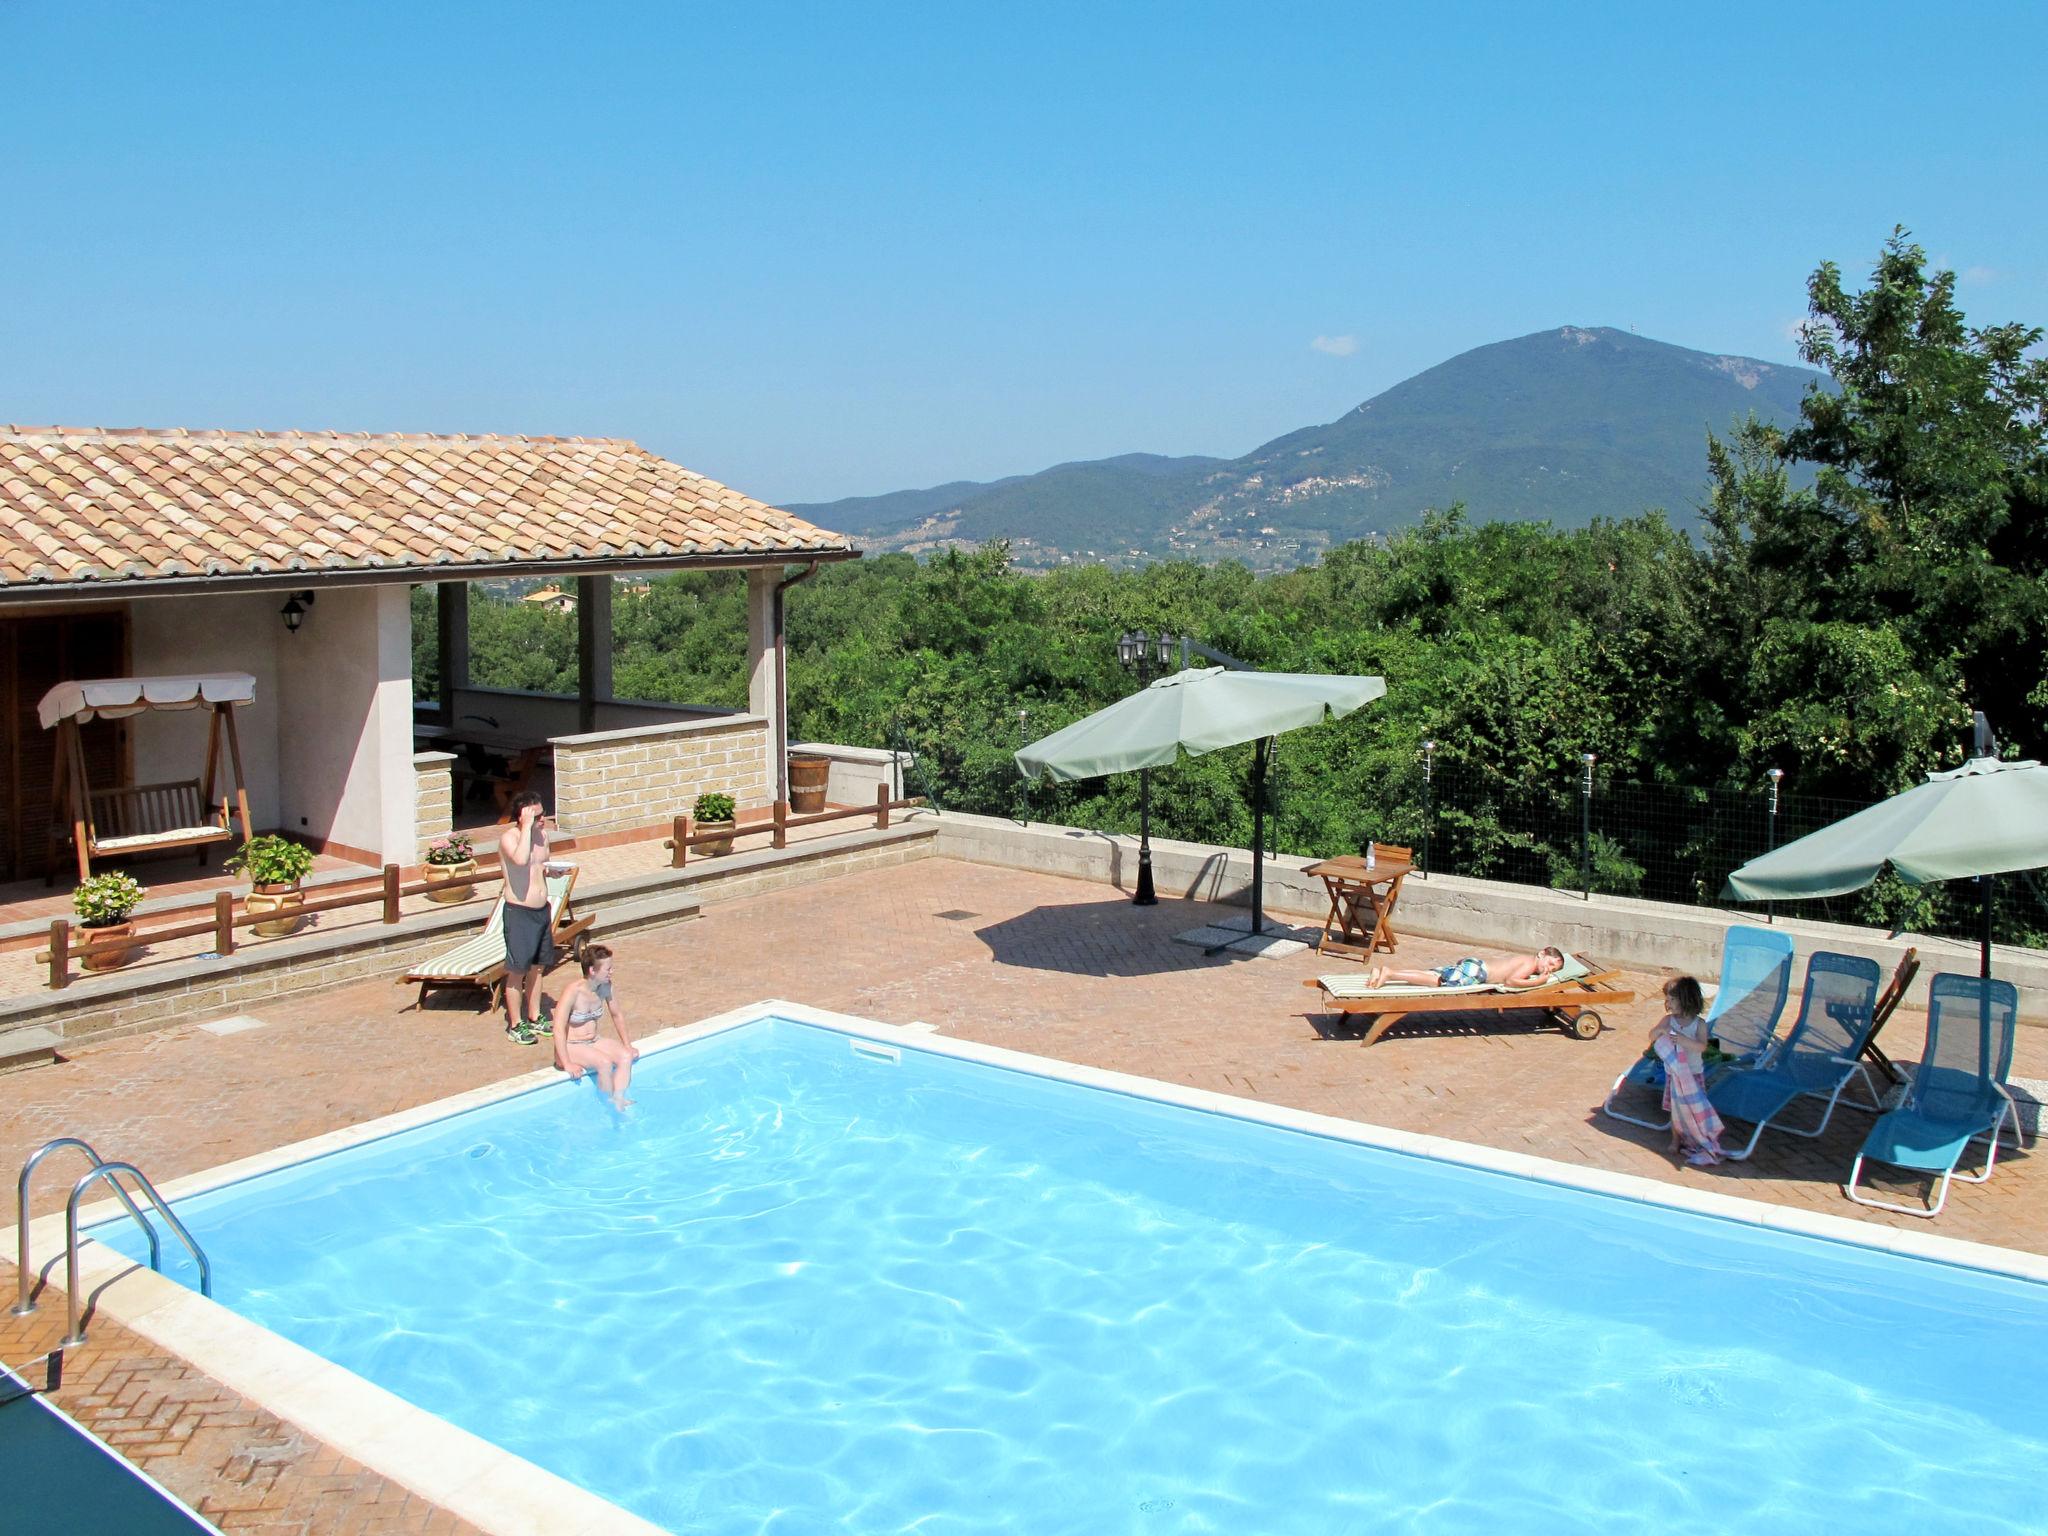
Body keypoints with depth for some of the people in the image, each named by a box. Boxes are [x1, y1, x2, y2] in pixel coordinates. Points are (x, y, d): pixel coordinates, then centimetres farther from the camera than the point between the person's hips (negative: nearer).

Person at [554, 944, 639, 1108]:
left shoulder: (605, 986, -3)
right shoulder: (574, 991, -22)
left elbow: (617, 1015, 12)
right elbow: (558, 1028, -25)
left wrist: (627, 1045, 6)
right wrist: (567, 1064, -28)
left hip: (594, 1043, 6)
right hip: (571, 1047, -6)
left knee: (626, 1056, -20)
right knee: (605, 1062, -30)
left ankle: (619, 1101, -25)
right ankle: (609, 1105, -14)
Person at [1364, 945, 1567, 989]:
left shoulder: (1524, 959, 21)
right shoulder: (1531, 964, -7)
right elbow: (1510, 981, -20)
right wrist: (1536, 981, -11)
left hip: (1472, 963, 8)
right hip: (1474, 971, -8)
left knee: (1430, 975, 3)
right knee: (1435, 980, -18)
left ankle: (1383, 971, -6)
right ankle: (1389, 974, -29)